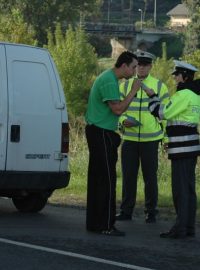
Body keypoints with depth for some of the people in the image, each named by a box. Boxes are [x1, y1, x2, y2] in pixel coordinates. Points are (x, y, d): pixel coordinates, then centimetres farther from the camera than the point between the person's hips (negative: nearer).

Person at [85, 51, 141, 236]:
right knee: (107, 179, -8)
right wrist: (133, 91, -17)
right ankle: (106, 225, -7)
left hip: (96, 131, 11)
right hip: (102, 133, -11)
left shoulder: (108, 78, 18)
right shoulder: (109, 82, -17)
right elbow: (117, 109, -22)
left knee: (96, 178, 11)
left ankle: (94, 223, 15)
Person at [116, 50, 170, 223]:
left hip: (150, 139, -2)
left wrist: (165, 135, 1)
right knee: (128, 175, 4)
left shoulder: (160, 86, 4)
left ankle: (151, 212, 12)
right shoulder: (125, 86, 8)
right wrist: (123, 121, -11)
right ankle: (126, 211, 12)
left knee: (150, 176, 3)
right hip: (129, 139, 2)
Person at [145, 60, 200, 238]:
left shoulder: (184, 94, -14)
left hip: (182, 148, -9)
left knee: (180, 188, -7)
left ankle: (180, 228, -8)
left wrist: (152, 96, 0)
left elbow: (163, 113, -12)